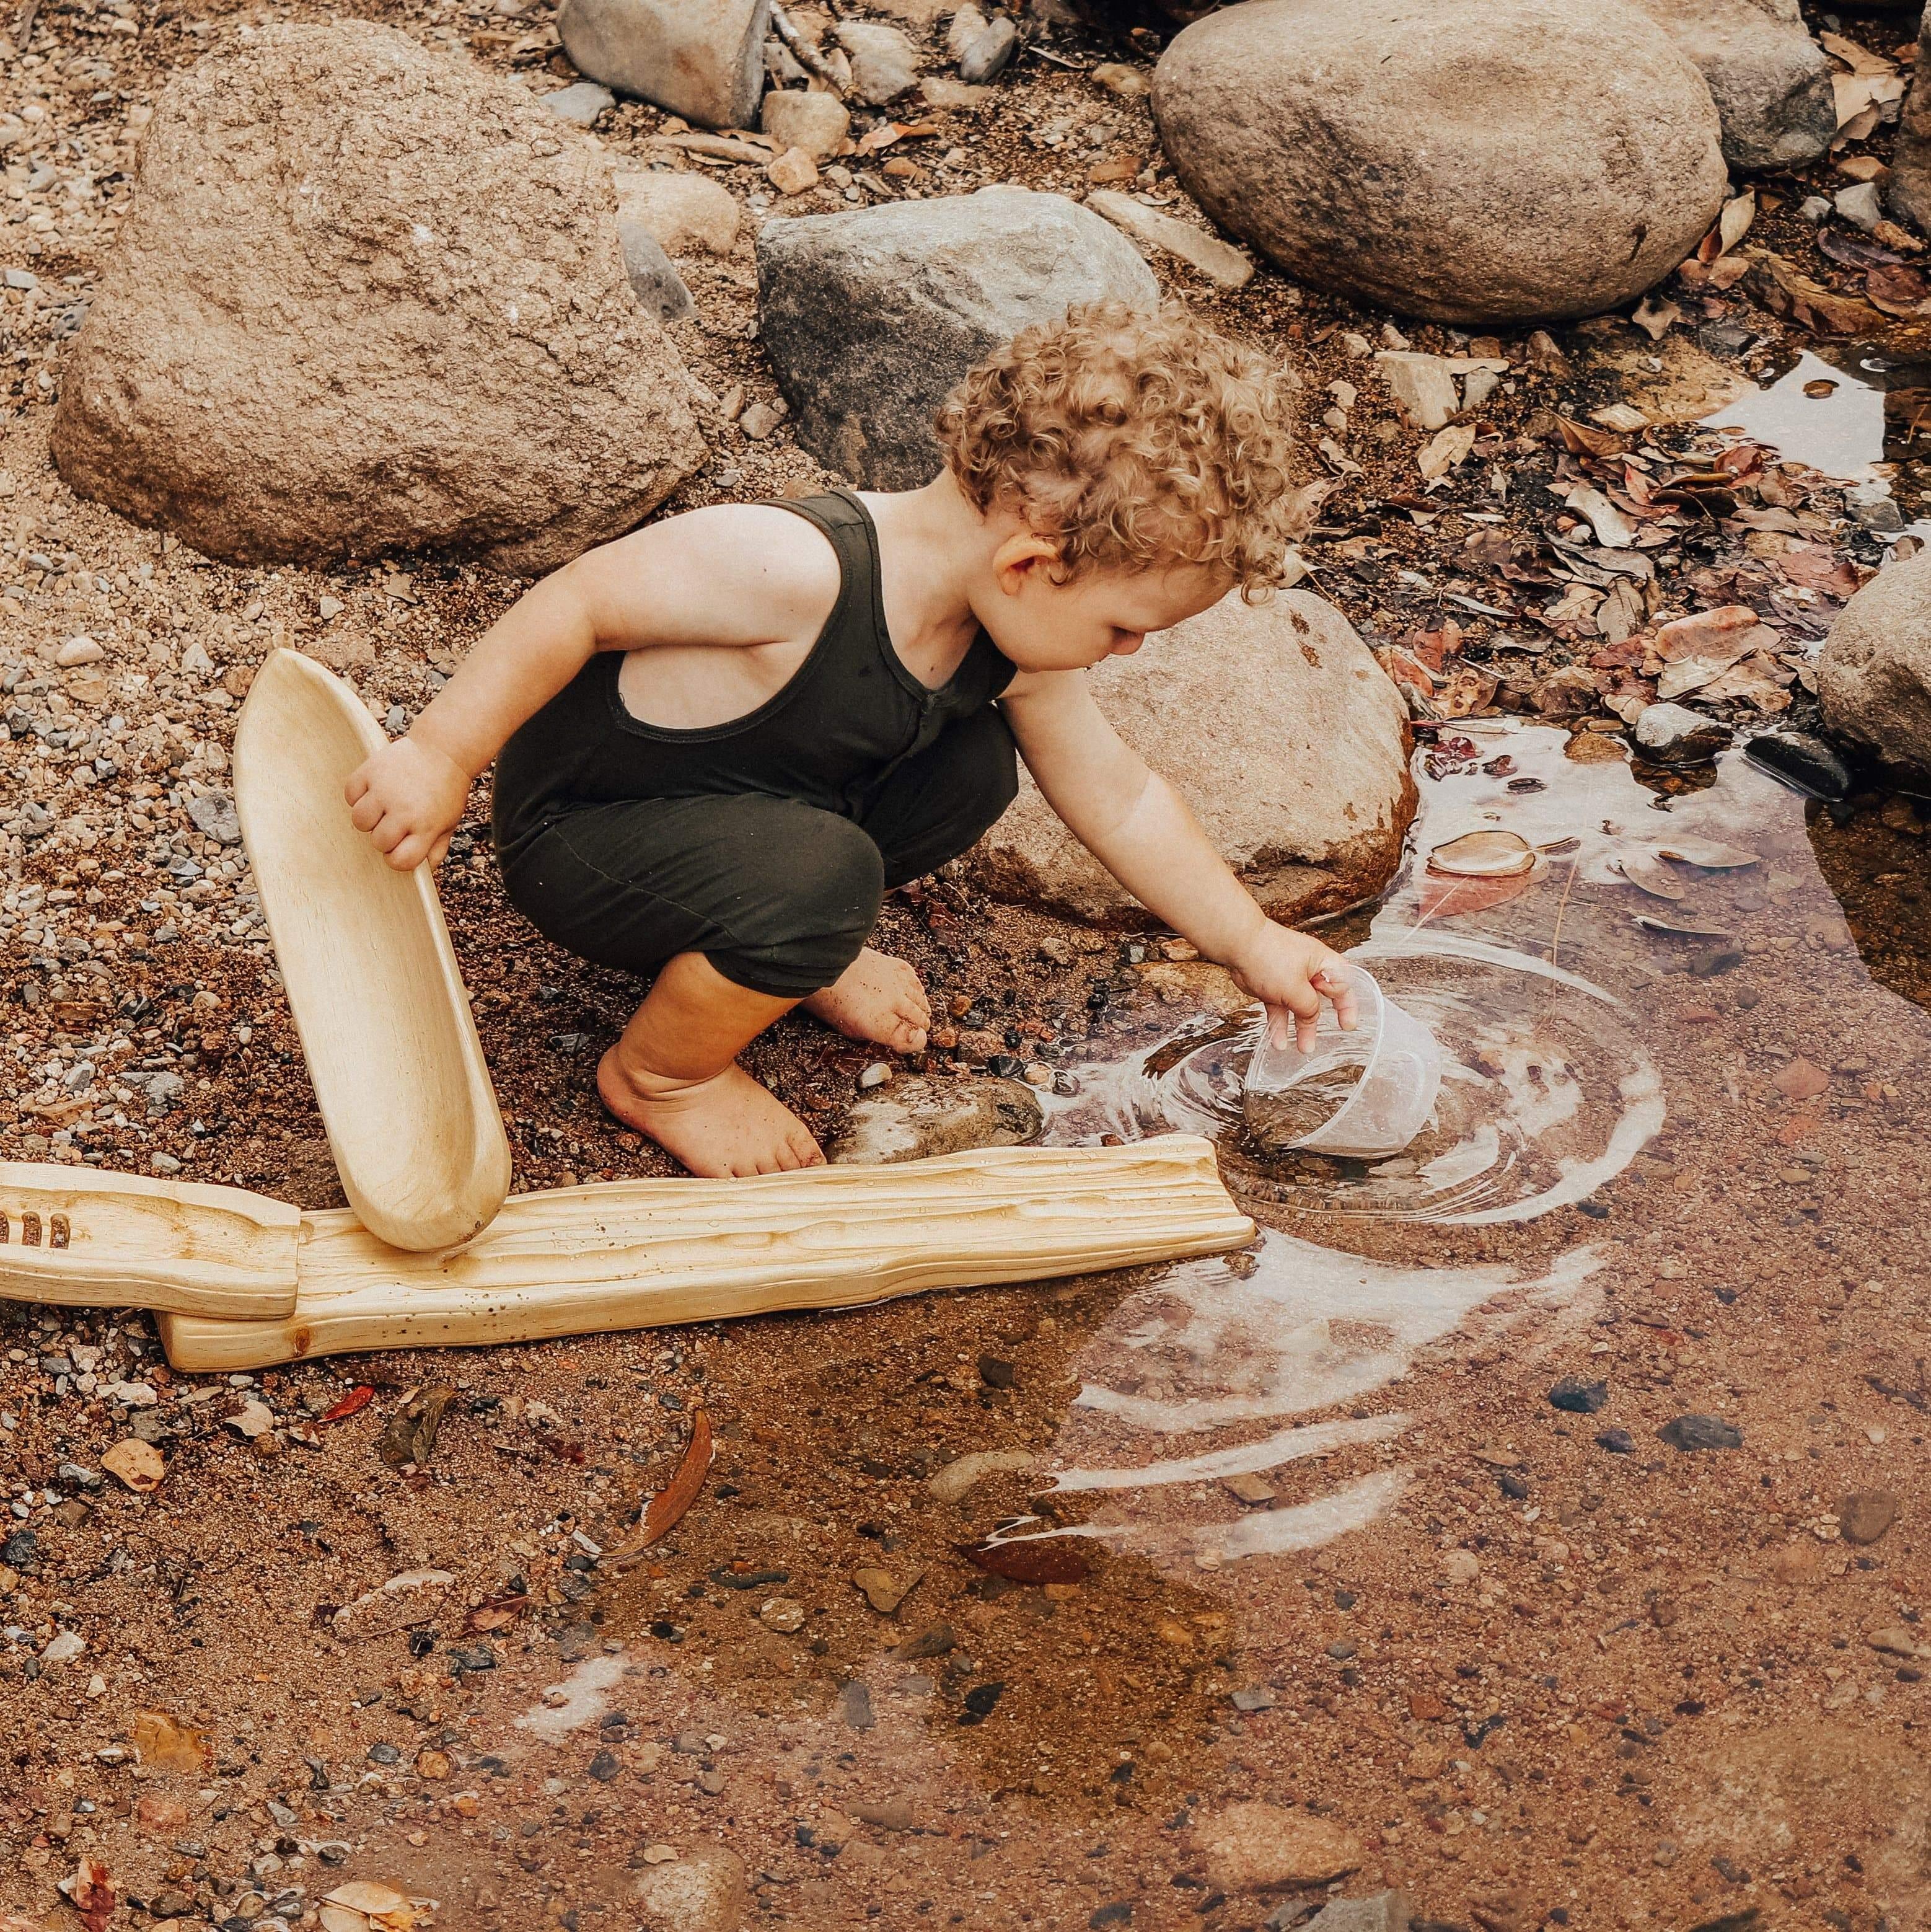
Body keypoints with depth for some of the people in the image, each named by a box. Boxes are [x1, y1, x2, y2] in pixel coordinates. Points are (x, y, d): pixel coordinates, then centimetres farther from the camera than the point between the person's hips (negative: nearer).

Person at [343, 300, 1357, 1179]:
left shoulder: (1012, 644, -9)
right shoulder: (790, 572, -36)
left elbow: (1117, 799, 4)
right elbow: (579, 604, -29)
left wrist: (1252, 944, 7)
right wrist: (441, 757, -28)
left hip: (760, 804, 8)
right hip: (577, 836, -8)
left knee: (972, 767, 1)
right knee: (819, 877, -33)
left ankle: (785, 952, 19)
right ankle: (657, 1075, -4)